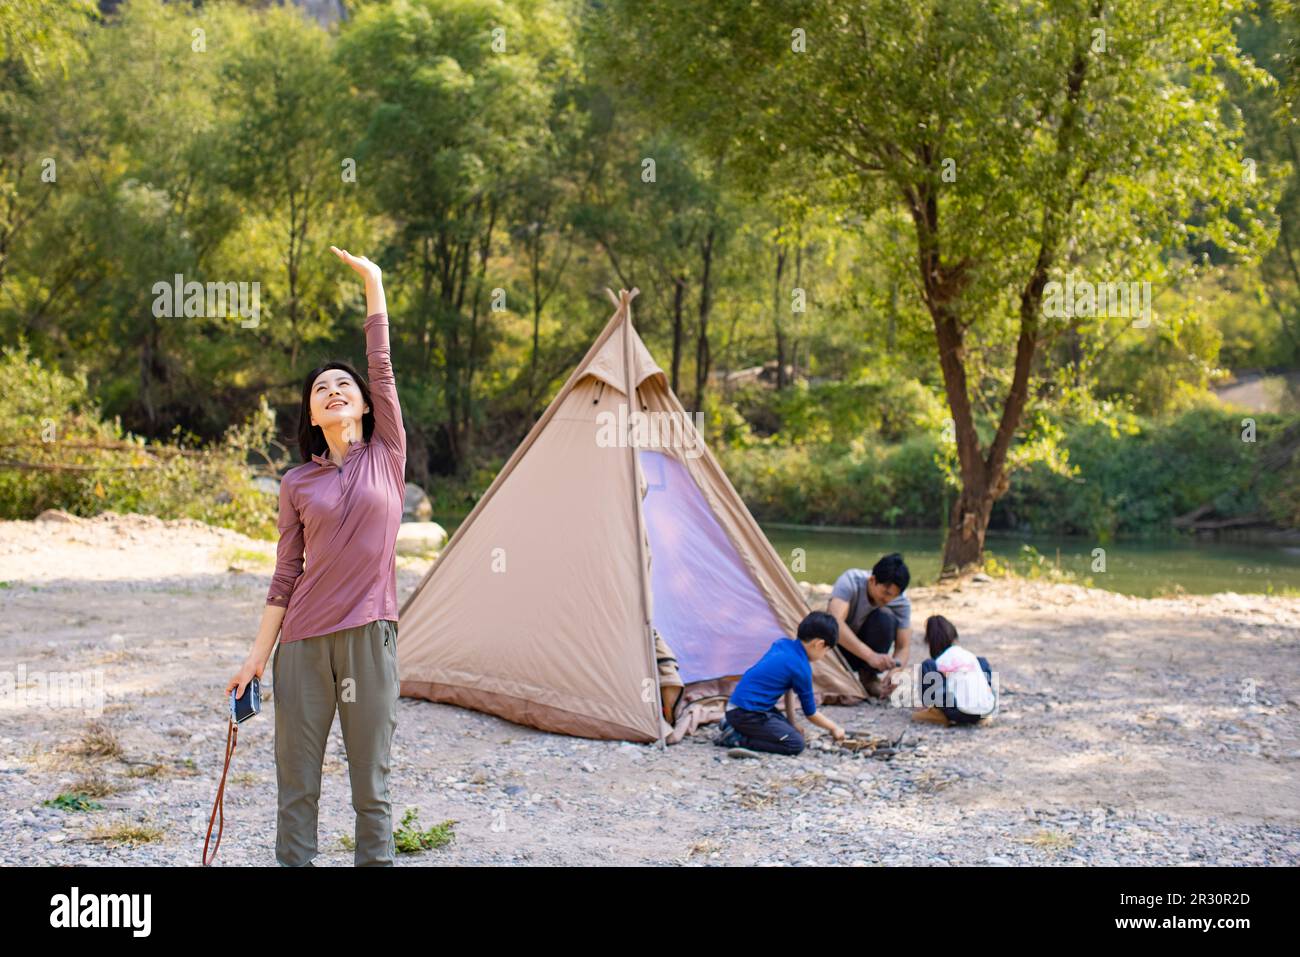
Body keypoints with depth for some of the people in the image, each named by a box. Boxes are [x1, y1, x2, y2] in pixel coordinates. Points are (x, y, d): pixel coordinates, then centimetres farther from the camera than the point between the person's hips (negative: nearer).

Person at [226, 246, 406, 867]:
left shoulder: (387, 456, 5)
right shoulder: (297, 484, 6)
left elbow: (383, 368, 0)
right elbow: (286, 576, 8)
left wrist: (373, 285, 1)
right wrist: (257, 653, 5)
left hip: (369, 634, -1)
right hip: (304, 639, 1)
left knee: (370, 782, 4)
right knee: (296, 782, 6)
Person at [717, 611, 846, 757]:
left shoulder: (782, 644, 8)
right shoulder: (801, 669, -14)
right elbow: (811, 713, -1)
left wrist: (791, 723, 20)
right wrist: (834, 728, 16)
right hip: (746, 714, -9)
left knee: (790, 731, 18)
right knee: (795, 743, -13)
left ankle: (733, 724, 12)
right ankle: (737, 738, -13)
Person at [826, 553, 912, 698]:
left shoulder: (901, 602, -20)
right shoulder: (850, 582, -29)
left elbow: (902, 648, -18)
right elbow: (835, 623, -43)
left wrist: (894, 672, -41)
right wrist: (870, 655, -54)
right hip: (838, 645, -1)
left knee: (886, 618, -28)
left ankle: (868, 676, -11)